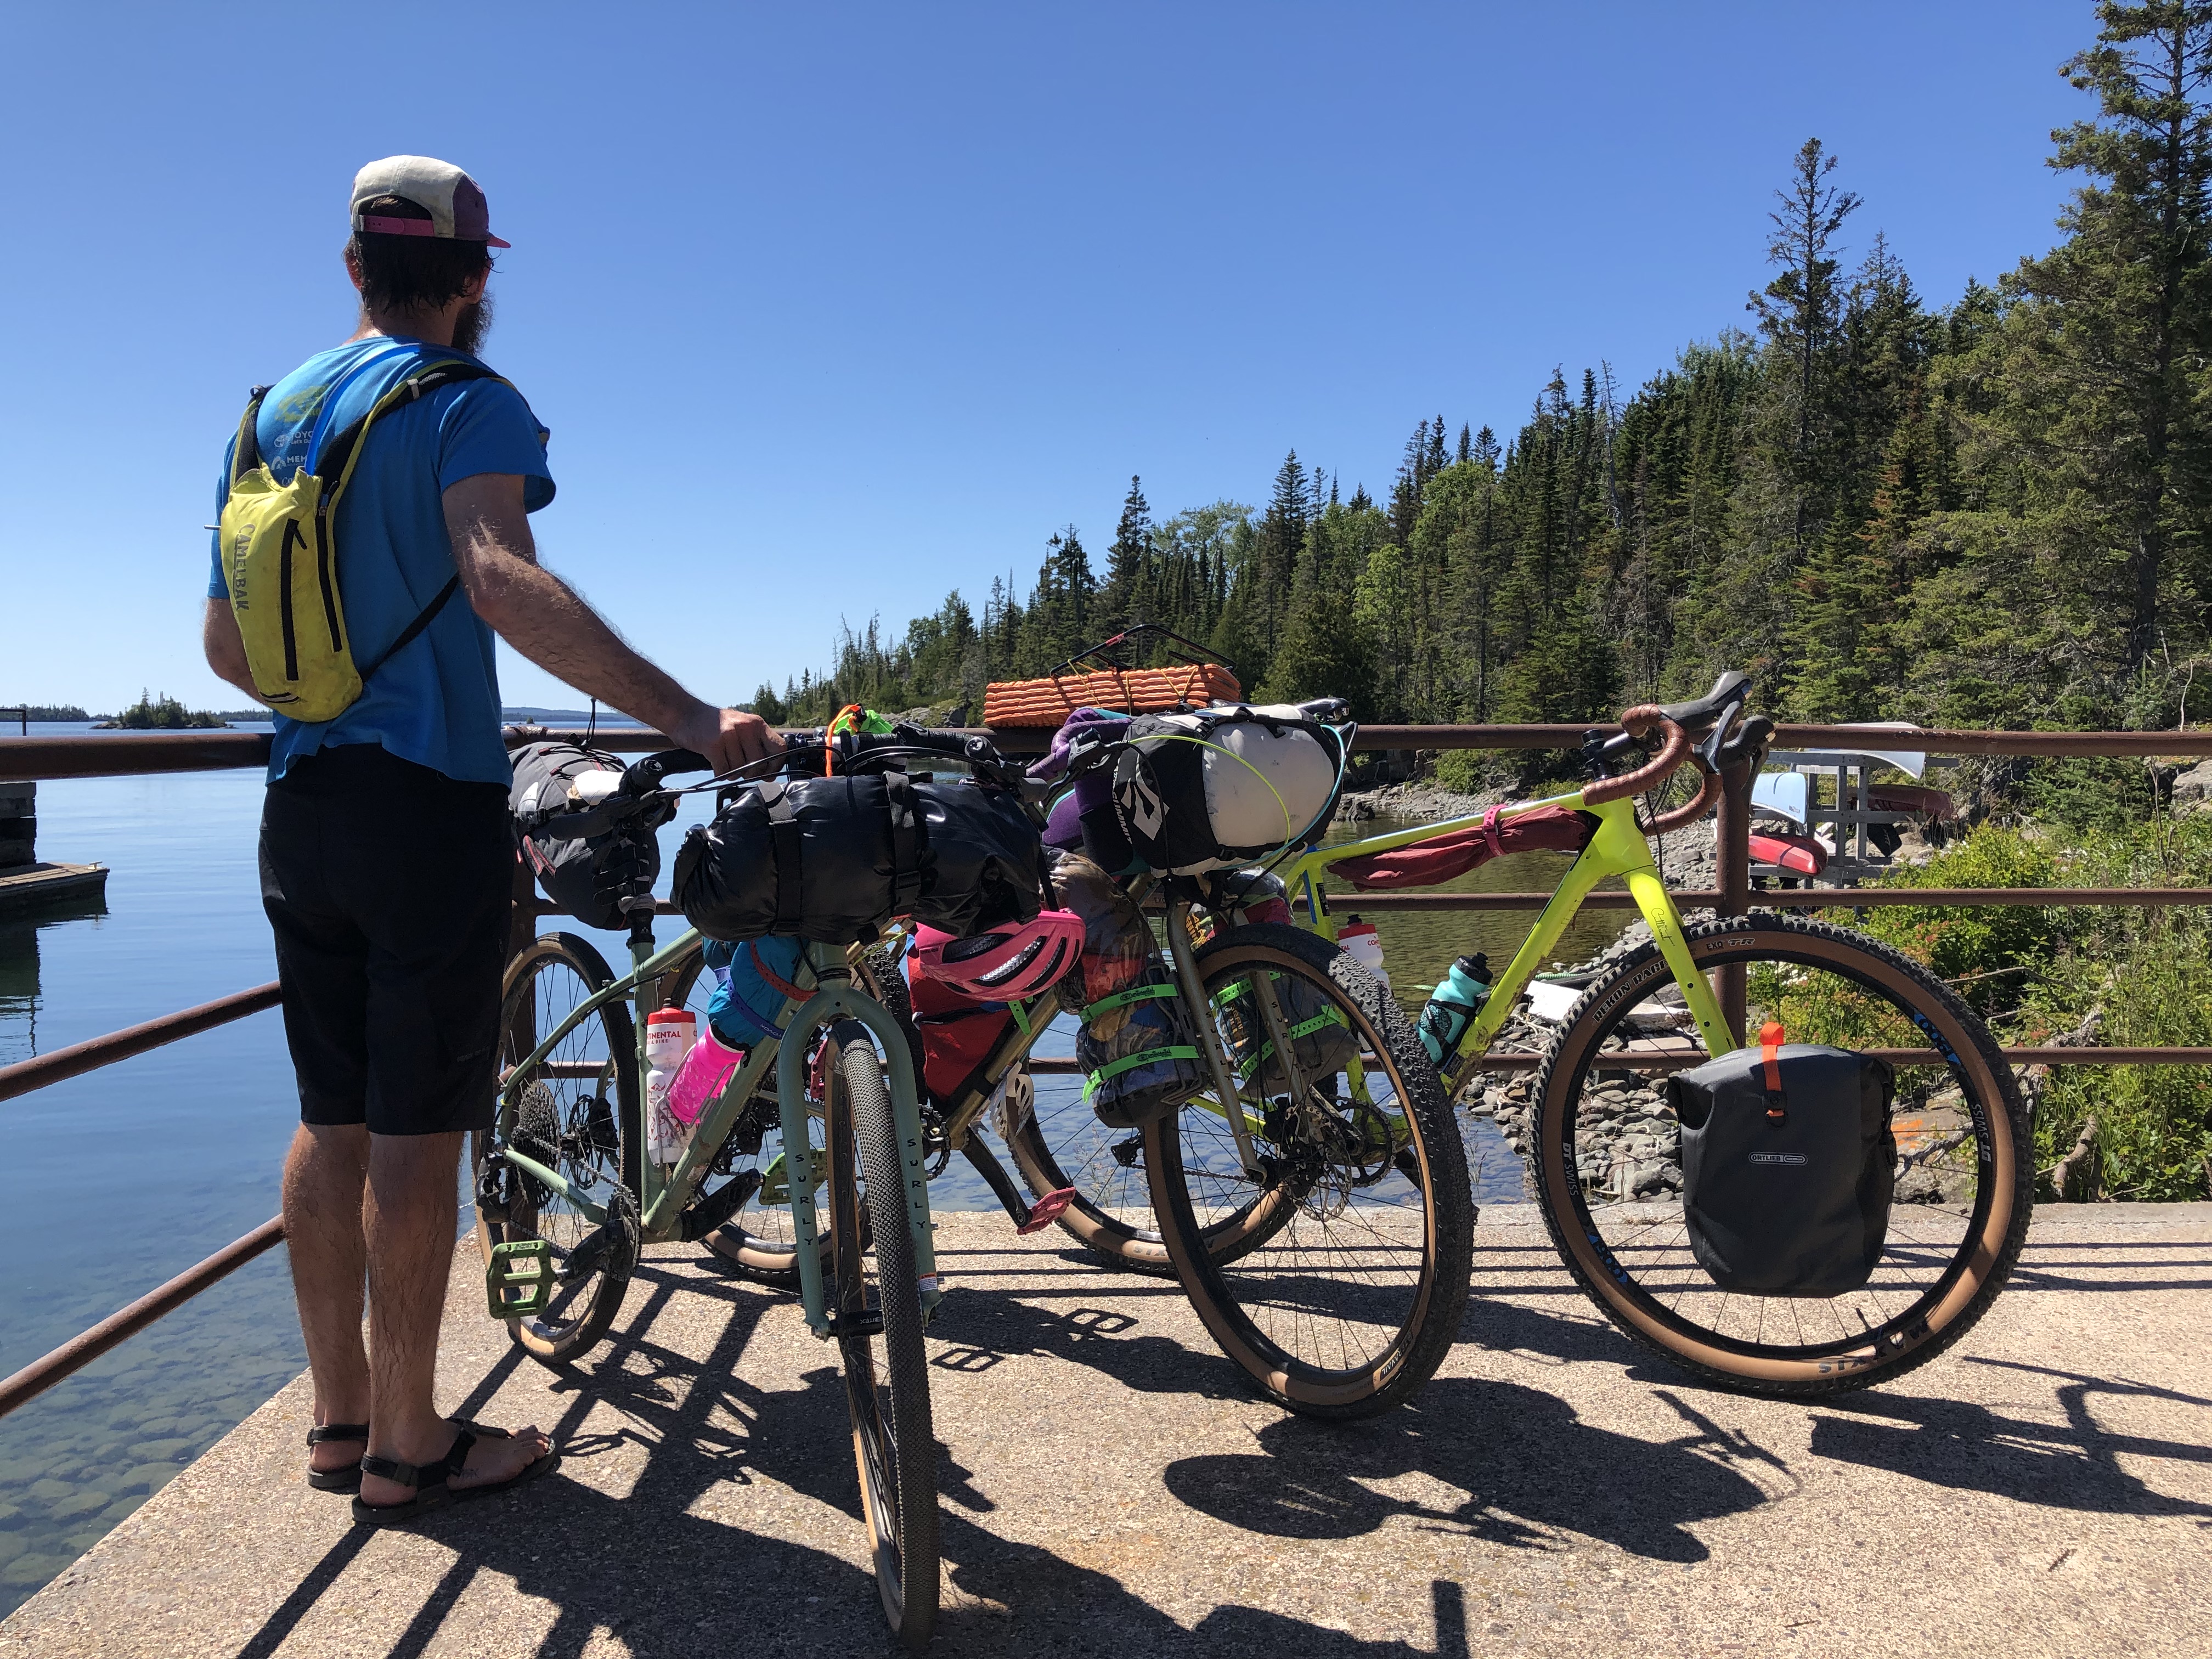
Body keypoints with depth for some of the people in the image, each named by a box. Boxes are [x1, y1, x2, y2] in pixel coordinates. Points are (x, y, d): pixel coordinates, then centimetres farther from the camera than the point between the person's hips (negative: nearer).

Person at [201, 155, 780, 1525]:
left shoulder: (276, 411, 15)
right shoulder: (468, 404, -8)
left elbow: (228, 641, 16)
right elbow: (504, 584, -28)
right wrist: (690, 718, -34)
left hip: (301, 807, 7)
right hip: (432, 806, -7)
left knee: (332, 1122, 13)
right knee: (416, 1129, -1)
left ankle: (339, 1418, 24)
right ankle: (409, 1446, 10)